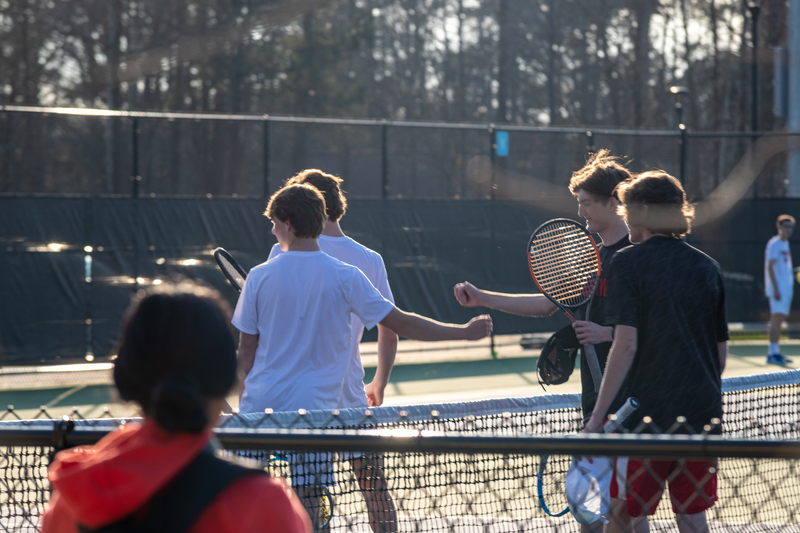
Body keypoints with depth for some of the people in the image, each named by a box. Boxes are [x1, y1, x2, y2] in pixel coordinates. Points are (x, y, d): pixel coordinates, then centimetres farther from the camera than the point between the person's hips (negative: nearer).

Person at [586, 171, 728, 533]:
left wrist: (597, 417, -13)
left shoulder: (628, 263, -7)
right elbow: (721, 350, 12)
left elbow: (627, 344, -15)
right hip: (701, 415, 5)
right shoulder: (707, 268, 8)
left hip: (644, 413, -5)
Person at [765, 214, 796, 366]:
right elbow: (770, 267, -15)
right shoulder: (774, 244, -9)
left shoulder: (785, 244, 18)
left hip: (786, 288, 9)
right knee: (777, 318, -15)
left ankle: (776, 353, 11)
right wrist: (775, 289, -20)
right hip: (778, 288, -9)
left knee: (779, 320, 9)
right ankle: (773, 353, -19)